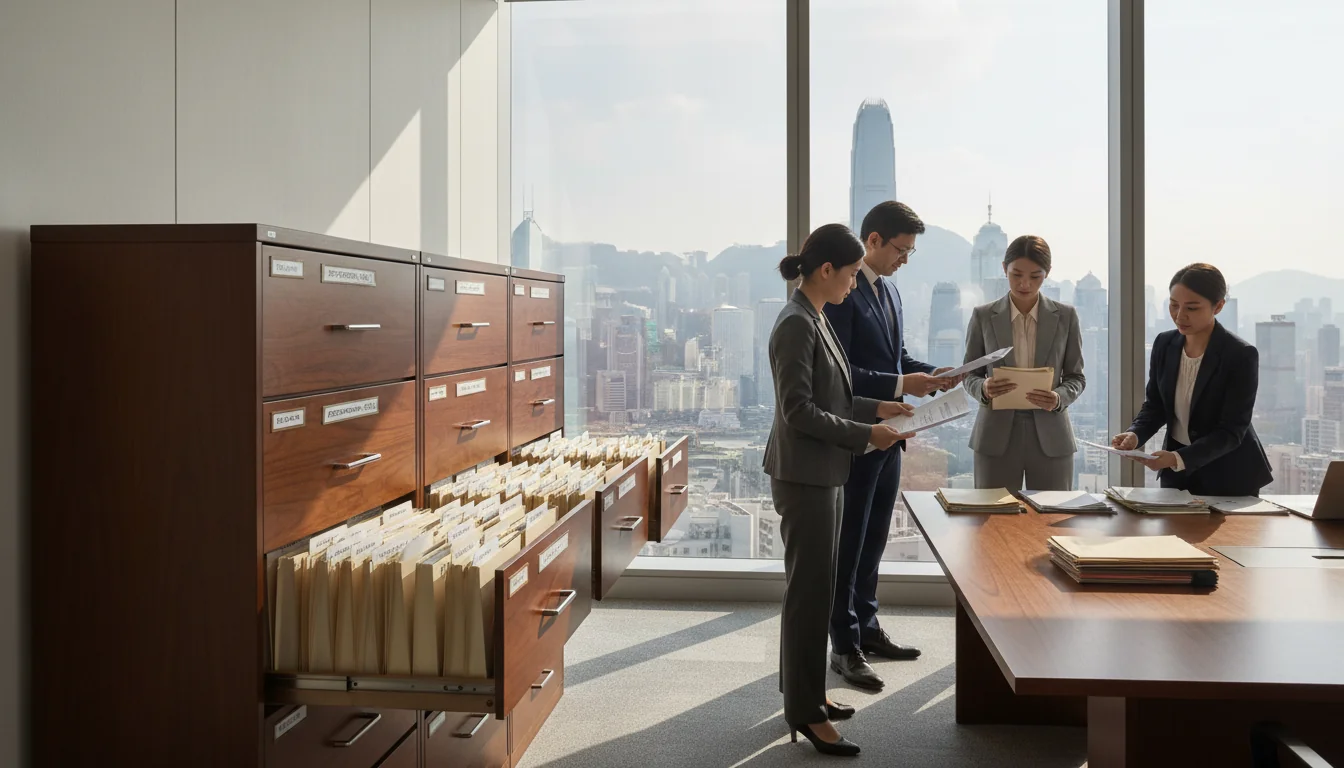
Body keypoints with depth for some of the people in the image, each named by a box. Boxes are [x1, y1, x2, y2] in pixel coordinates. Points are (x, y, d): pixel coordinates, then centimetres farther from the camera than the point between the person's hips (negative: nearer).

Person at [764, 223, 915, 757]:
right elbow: (800, 411, -21)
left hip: (822, 474, 10)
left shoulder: (814, 320, 12)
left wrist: (876, 408, 10)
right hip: (804, 476, -10)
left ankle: (804, 691, 29)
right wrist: (865, 434, -17)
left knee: (812, 587, 17)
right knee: (810, 590, -3)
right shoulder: (796, 324, -18)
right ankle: (804, 712, 7)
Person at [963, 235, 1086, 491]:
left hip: (1050, 436, 1)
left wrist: (1059, 398, -15)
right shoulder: (983, 316, 2)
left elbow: (1076, 376, 7)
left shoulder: (1066, 316, 4)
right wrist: (984, 388, -17)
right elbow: (970, 375, 6)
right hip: (996, 436, -1)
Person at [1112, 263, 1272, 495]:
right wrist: (1135, 435, -17)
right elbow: (1155, 405, 4)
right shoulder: (1164, 344, -4)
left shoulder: (1241, 356, -19)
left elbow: (1231, 431, -21)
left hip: (1229, 478, -4)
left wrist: (1178, 459, -35)